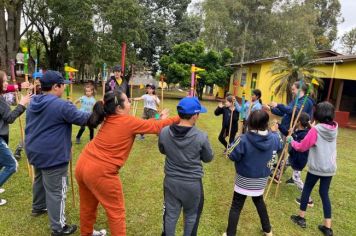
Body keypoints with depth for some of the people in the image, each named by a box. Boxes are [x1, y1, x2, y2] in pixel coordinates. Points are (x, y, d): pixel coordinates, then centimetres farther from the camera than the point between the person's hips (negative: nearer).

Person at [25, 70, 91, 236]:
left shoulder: (33, 103, 8)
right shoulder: (62, 106, -22)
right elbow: (82, 118, -18)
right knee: (56, 191, 0)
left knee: (40, 180, 30)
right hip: (52, 155, -9)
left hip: (35, 151, 10)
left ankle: (38, 207, 52)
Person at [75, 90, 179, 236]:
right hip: (100, 173, -8)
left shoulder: (109, 119, 7)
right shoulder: (128, 122, -15)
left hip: (83, 166, 9)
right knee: (116, 212, 11)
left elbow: (143, 124, 14)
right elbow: (156, 127, -6)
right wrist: (179, 118, 3)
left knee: (88, 206, 28)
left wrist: (158, 119, 14)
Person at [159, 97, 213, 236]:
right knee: (191, 216, 22)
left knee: (170, 215, 21)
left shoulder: (164, 133, -14)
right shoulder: (201, 137, -23)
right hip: (192, 183, -2)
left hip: (171, 181, 3)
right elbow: (208, 158, -6)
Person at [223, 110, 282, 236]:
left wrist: (237, 141, -4)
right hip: (261, 179, 5)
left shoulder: (243, 140, -27)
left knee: (236, 206, 10)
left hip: (244, 179, -4)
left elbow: (231, 155, -19)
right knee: (259, 201, 30)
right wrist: (275, 132, 28)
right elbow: (279, 146, 12)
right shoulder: (274, 138, -12)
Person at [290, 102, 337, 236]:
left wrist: (291, 141, 4)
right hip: (330, 168, 5)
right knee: (324, 194, 14)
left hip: (316, 167, -5)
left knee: (306, 190, 13)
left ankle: (301, 218, 26)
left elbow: (302, 147, -11)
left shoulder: (315, 130, -18)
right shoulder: (334, 129, 0)